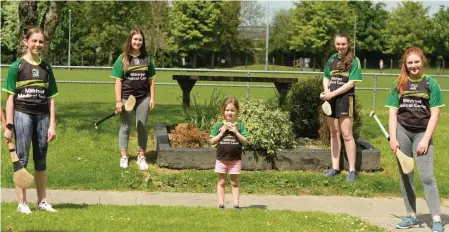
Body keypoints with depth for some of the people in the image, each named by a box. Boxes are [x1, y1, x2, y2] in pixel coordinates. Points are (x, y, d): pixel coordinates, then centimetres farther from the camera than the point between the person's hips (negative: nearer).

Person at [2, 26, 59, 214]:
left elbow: (51, 98, 11)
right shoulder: (17, 66, -1)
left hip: (42, 116, 4)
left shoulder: (46, 68, 10)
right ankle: (22, 203, 5)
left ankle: (42, 201, 20)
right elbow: (10, 97, -2)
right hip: (22, 114, -4)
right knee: (22, 158, -1)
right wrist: (9, 126, -8)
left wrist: (52, 125, 6)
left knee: (41, 160, 11)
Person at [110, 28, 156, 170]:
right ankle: (124, 157, 13)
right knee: (125, 127, 6)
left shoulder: (147, 58, 5)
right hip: (127, 97, -2)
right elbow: (118, 81, -3)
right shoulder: (123, 58, -3)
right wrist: (118, 101, -9)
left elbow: (151, 80, 9)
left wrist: (152, 98, 3)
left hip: (143, 97, 2)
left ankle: (141, 157, 15)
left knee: (142, 127, 7)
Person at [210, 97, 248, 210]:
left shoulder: (240, 126, 0)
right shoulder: (218, 126, 1)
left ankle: (236, 204, 8)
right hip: (221, 159, 1)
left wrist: (236, 132, -15)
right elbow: (212, 141, -1)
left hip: (235, 159, -1)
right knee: (221, 182, 7)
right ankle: (221, 204, 9)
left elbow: (245, 141, -4)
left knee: (235, 183, 7)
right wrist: (221, 132, -13)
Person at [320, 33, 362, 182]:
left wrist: (333, 94, -17)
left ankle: (352, 170, -4)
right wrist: (326, 92, -6)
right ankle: (335, 167, 19)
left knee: (346, 134, -8)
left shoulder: (354, 61, -7)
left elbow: (351, 83, -13)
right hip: (331, 99, 6)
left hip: (345, 99, -6)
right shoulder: (332, 59, 9)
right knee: (334, 132, 11)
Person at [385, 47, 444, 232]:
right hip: (402, 131, 3)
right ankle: (412, 216, 16)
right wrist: (393, 138, -5)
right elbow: (392, 113, 4)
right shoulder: (399, 85, 6)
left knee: (426, 176, -10)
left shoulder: (430, 84, -1)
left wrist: (426, 139, -11)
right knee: (405, 175, 7)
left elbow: (434, 114, -4)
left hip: (422, 133, -3)